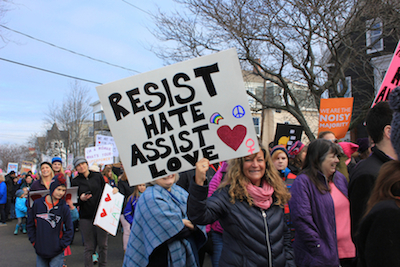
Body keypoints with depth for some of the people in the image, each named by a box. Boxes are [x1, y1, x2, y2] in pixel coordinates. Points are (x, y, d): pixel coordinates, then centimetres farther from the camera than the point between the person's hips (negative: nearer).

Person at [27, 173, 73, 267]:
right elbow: (30, 225, 9)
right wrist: (34, 242, 4)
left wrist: (62, 245, -5)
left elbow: (69, 229, 1)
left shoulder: (64, 207, -5)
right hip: (40, 252, 2)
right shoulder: (37, 204, -1)